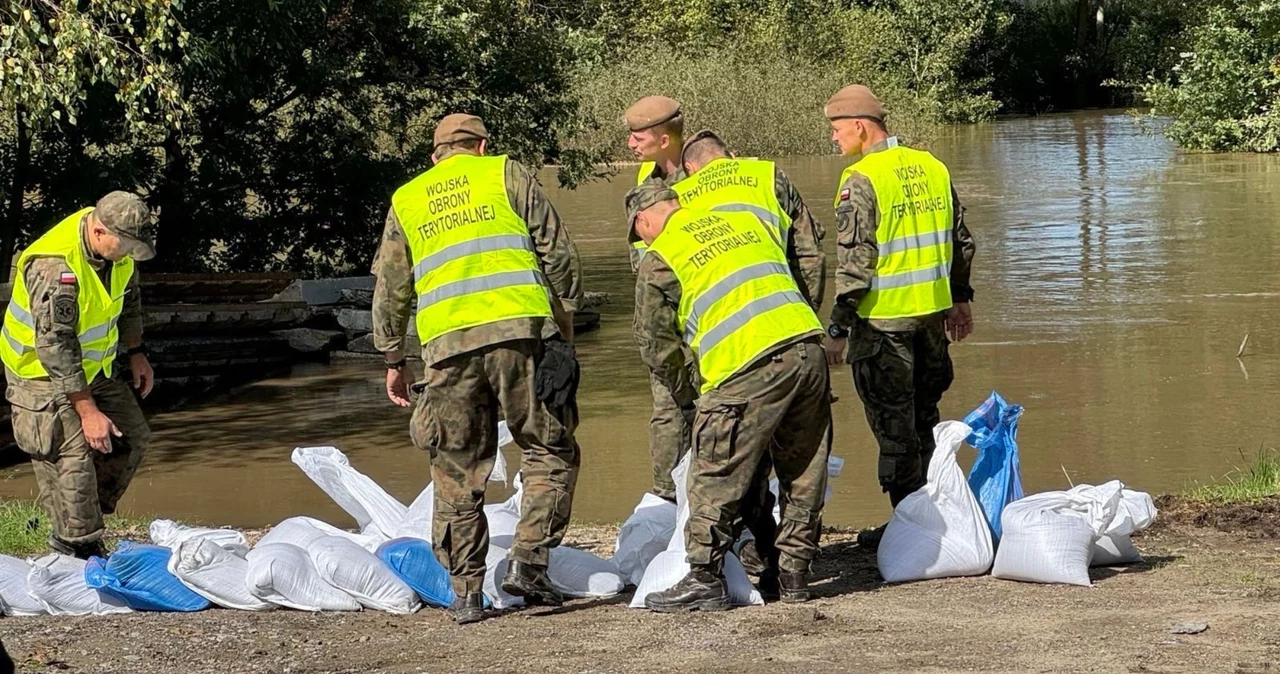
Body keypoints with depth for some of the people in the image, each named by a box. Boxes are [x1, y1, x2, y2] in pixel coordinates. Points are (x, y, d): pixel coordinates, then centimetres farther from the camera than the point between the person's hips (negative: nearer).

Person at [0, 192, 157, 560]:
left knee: (133, 436, 10)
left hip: (95, 366, 8)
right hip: (42, 370, -8)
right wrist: (87, 411, -31)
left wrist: (136, 353, 9)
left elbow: (128, 300, 14)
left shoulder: (117, 249, -8)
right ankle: (82, 549, -4)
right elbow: (56, 346, -33)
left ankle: (79, 522, 21)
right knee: (73, 455, -15)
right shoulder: (55, 268, -35)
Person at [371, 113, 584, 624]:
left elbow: (390, 289, 20)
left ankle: (466, 592, 7)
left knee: (457, 475, 8)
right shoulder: (508, 175, 13)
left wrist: (393, 360, 27)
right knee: (550, 451, 9)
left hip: (447, 343, 2)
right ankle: (528, 561, -4)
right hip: (520, 330, -2)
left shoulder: (405, 201, 22)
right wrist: (565, 315, 15)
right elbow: (557, 252, 6)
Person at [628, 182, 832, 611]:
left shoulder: (659, 259, 6)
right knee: (803, 472, 16)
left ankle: (705, 580, 5)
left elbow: (655, 343, 12)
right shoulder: (744, 222, 23)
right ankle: (794, 574, 22)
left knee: (716, 478, 3)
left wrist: (687, 397, 25)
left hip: (748, 366, -6)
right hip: (808, 348, 6)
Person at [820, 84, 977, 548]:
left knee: (894, 426, 2)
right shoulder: (931, 167, 7)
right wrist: (960, 299, 25)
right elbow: (961, 241, 15)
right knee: (925, 418, 18)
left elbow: (855, 263, -17)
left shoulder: (861, 180, -14)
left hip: (883, 321, -7)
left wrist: (838, 328, -12)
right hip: (933, 314, 7)